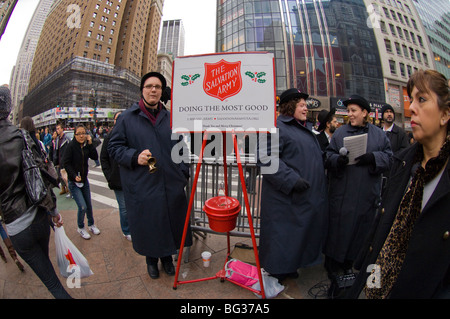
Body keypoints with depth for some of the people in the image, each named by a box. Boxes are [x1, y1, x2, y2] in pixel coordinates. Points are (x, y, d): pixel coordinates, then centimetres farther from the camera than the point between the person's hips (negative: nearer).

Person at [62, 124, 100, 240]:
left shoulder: (86, 145, 1)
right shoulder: (71, 146, -13)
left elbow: (95, 157, -9)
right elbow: (66, 163, -13)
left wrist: (90, 143, -15)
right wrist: (75, 176, -22)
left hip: (84, 180, 5)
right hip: (73, 182, -5)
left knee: (89, 205, 13)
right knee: (82, 207, -7)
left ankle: (91, 225, 32)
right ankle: (80, 228, 17)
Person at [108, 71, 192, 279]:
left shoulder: (170, 118, 10)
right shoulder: (127, 118, 1)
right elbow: (114, 147, 1)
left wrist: (183, 174, 5)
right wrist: (135, 157, -17)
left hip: (171, 185, 3)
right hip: (141, 187, -2)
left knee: (171, 222, 14)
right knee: (147, 224, 12)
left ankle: (167, 257, 40)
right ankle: (151, 259, 40)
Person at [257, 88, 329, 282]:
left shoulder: (304, 129, 19)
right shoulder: (276, 127, -13)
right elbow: (265, 159, -24)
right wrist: (291, 180, -26)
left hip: (308, 197, 10)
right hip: (285, 197, -10)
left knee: (301, 233, 19)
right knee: (282, 235, 3)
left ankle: (290, 266, 39)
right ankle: (277, 273, 25)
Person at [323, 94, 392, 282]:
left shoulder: (378, 134, 8)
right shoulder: (340, 132, 4)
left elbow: (388, 156, 3)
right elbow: (329, 155, 1)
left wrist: (372, 158, -16)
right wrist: (338, 160, -20)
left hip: (366, 193, 2)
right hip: (342, 192, -2)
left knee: (360, 227, 11)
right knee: (338, 227, 3)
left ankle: (349, 263, 31)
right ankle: (332, 263, 21)